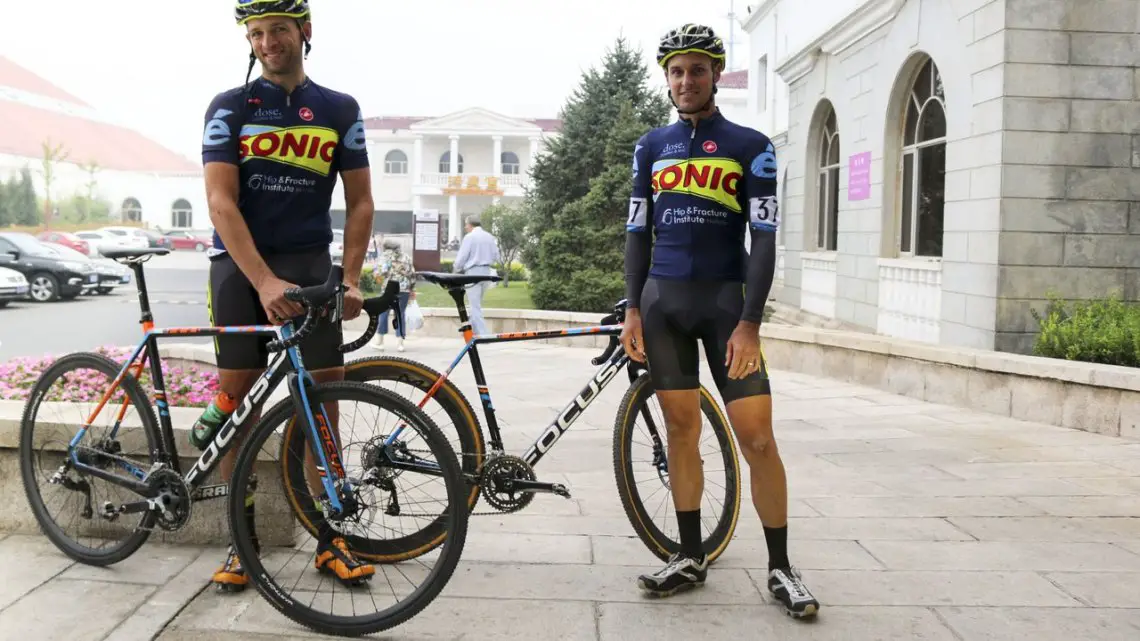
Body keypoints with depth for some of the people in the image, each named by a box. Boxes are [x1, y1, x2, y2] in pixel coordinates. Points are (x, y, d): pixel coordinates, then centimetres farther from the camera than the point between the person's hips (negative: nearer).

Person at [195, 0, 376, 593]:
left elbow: (359, 201, 6)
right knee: (238, 397, 0)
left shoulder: (340, 110, 7)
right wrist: (264, 281, -21)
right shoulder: (229, 108, 1)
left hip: (309, 262, 1)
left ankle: (328, 539, 7)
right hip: (239, 263, -1)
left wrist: (350, 279, -7)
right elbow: (221, 202, -9)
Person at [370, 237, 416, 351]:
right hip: (404, 289, 3)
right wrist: (412, 289, 18)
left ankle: (379, 340, 12)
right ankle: (400, 342, 4)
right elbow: (412, 274, 11)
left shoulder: (386, 255, 1)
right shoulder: (406, 256, 14)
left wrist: (376, 269, 10)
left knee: (383, 312, 8)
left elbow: (382, 271, -11)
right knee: (400, 314, 7)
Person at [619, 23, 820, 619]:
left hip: (725, 301, -3)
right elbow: (637, 232, 11)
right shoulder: (651, 146, 11)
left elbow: (764, 239, -5)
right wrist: (633, 309, 1)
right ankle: (690, 557, 17)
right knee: (681, 429, 7)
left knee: (756, 435, -7)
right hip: (662, 301, 3)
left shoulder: (750, 146, 0)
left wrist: (749, 323, -14)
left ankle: (780, 567, 7)